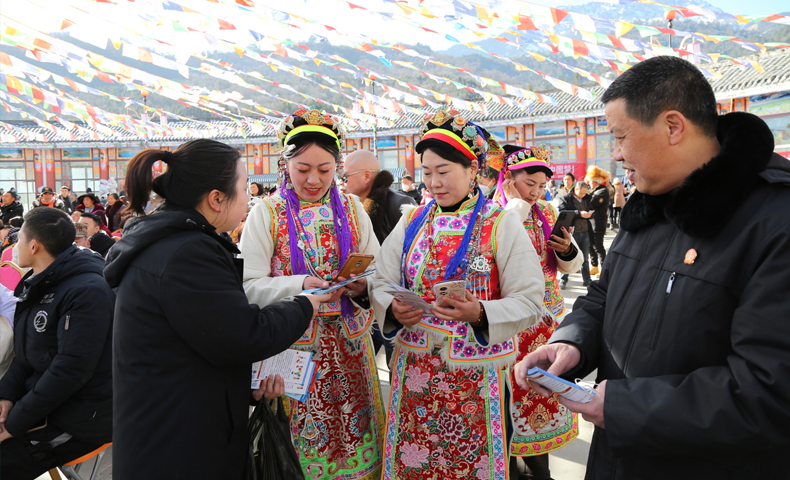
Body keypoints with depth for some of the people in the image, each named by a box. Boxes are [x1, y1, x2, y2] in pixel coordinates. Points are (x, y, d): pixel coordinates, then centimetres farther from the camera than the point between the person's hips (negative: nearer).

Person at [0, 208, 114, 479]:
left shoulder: (87, 291, -21)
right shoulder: (40, 286, 10)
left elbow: (71, 370, -24)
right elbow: (27, 354, 16)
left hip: (81, 419, -9)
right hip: (43, 400, 9)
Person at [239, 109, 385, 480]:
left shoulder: (352, 209, 5)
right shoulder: (267, 214, -2)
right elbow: (250, 287, -9)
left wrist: (364, 287, -17)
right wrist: (300, 284, -23)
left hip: (349, 342, 2)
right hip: (294, 345, -2)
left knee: (355, 436, 9)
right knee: (303, 439, 7)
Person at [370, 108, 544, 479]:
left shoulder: (501, 224, -6)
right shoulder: (412, 223, 5)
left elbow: (529, 302, -10)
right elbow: (382, 284, 6)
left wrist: (479, 313, -26)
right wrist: (393, 310, -15)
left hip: (477, 375, -3)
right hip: (415, 370, 3)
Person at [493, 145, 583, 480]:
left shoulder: (547, 212, 7)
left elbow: (571, 266, 11)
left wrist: (568, 250, -11)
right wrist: (516, 204, -20)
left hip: (547, 316, 5)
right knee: (511, 387, 3)